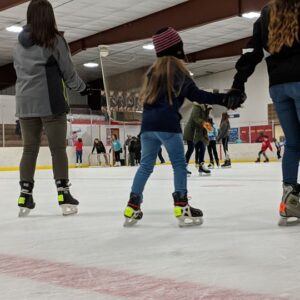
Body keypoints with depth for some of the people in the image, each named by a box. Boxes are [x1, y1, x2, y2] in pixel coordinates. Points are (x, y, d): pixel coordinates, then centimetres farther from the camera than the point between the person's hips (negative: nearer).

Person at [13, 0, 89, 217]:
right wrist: (82, 87, 15)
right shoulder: (54, 39, -5)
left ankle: (25, 196, 7)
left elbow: (20, 72, 13)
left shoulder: (20, 44, 10)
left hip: (25, 104, 5)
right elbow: (68, 71, -1)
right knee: (58, 148, -1)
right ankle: (64, 195, -3)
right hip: (50, 102, -5)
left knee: (30, 149, 8)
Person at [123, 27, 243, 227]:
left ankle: (133, 206, 10)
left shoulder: (153, 71, 18)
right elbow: (196, 95, -8)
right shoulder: (178, 70, -3)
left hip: (148, 124, 7)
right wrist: (224, 99, -10)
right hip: (167, 124, -6)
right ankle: (181, 206, -6)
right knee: (179, 164, -1)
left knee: (146, 165, 11)